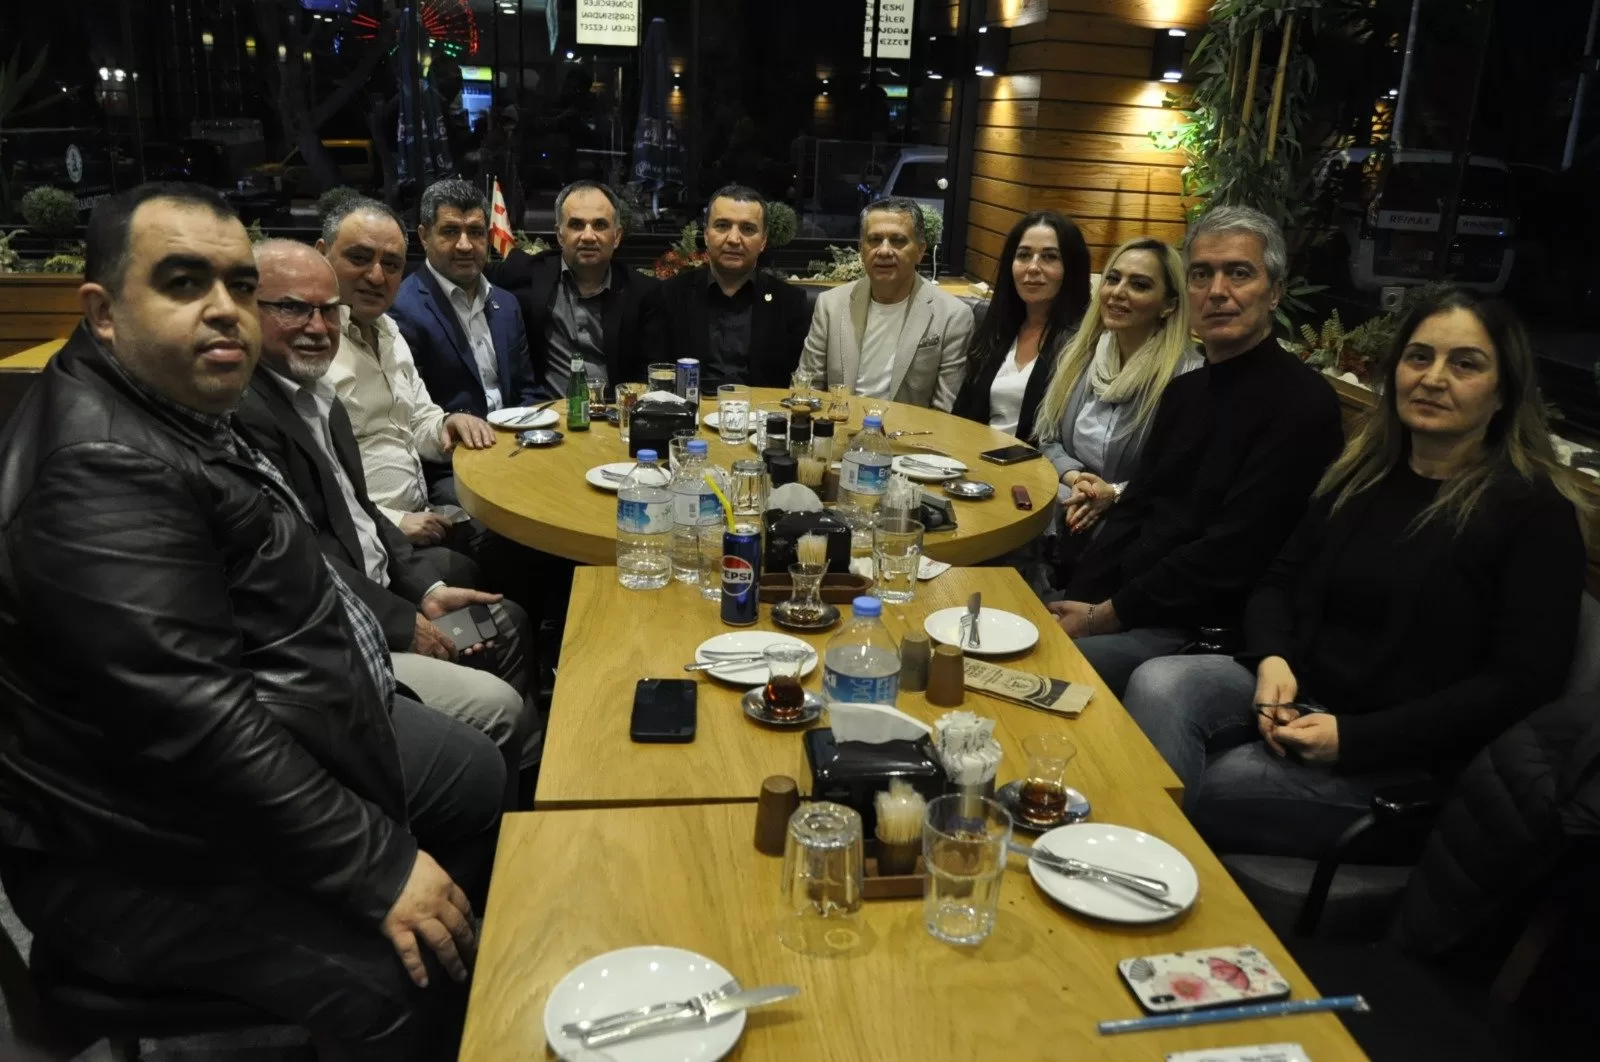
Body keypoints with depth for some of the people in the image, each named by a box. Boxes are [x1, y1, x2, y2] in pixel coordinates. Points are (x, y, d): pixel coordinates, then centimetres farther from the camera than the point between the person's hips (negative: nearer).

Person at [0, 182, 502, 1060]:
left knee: (477, 777, 18)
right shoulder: (101, 469, -28)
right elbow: (195, 724, -32)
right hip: (155, 849, -11)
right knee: (403, 982, -25)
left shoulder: (182, 407, 5)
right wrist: (379, 869, -27)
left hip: (272, 737, 11)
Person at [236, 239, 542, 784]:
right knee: (498, 709, -15)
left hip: (373, 591, 11)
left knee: (507, 621, 21)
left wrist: (427, 589, 1)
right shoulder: (241, 410, -23)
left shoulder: (319, 396, 9)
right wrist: (403, 623, -14)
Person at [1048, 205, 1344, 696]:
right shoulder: (1184, 389, 15)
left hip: (1203, 632, -8)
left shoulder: (1303, 403, -13)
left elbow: (1231, 556, -18)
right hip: (1122, 601, 8)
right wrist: (1075, 605, -2)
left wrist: (1107, 616, -15)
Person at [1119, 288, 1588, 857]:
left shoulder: (1536, 511, -6)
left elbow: (1523, 679, -11)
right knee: (1158, 684, -24)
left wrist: (1355, 738, -18)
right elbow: (1279, 581, 15)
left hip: (1399, 754, -5)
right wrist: (1272, 660, -10)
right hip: (1296, 694, 5)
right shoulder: (1362, 473, 11)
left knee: (1198, 787, -27)